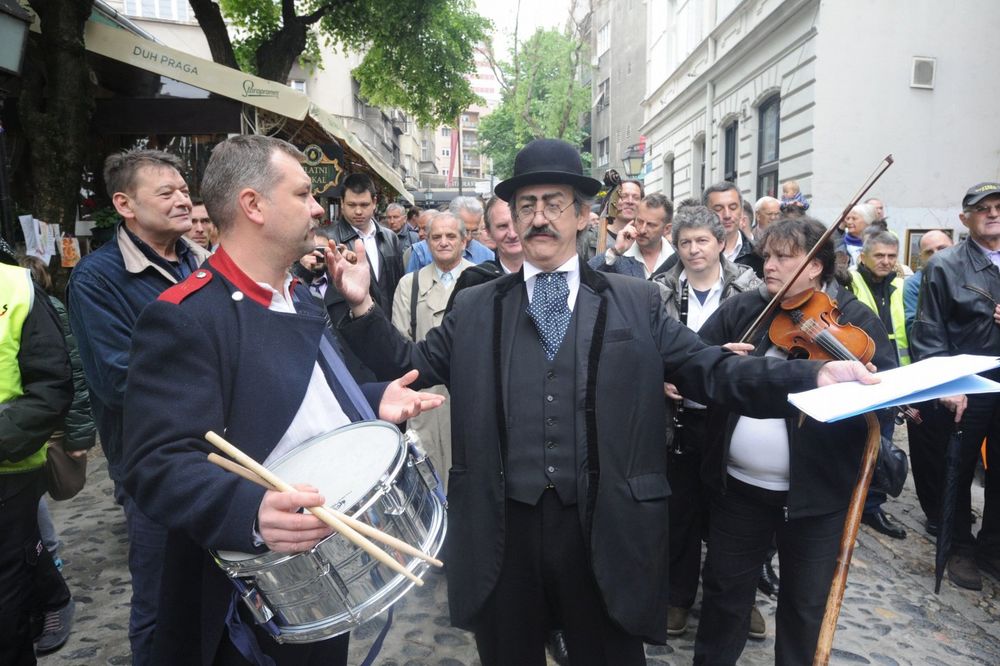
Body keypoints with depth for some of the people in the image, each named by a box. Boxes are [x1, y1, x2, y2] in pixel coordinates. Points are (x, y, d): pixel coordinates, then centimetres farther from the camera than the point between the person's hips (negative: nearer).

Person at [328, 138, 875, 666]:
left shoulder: (637, 303, 1)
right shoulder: (475, 308, 5)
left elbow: (708, 370, -3)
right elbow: (412, 367, 7)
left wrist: (812, 377, -16)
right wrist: (363, 307, -5)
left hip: (605, 530, -1)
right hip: (504, 530, 2)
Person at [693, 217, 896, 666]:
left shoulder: (856, 319, -5)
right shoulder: (739, 309, 2)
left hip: (815, 489, -2)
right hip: (738, 483, 2)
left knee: (805, 603, 18)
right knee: (725, 588, 18)